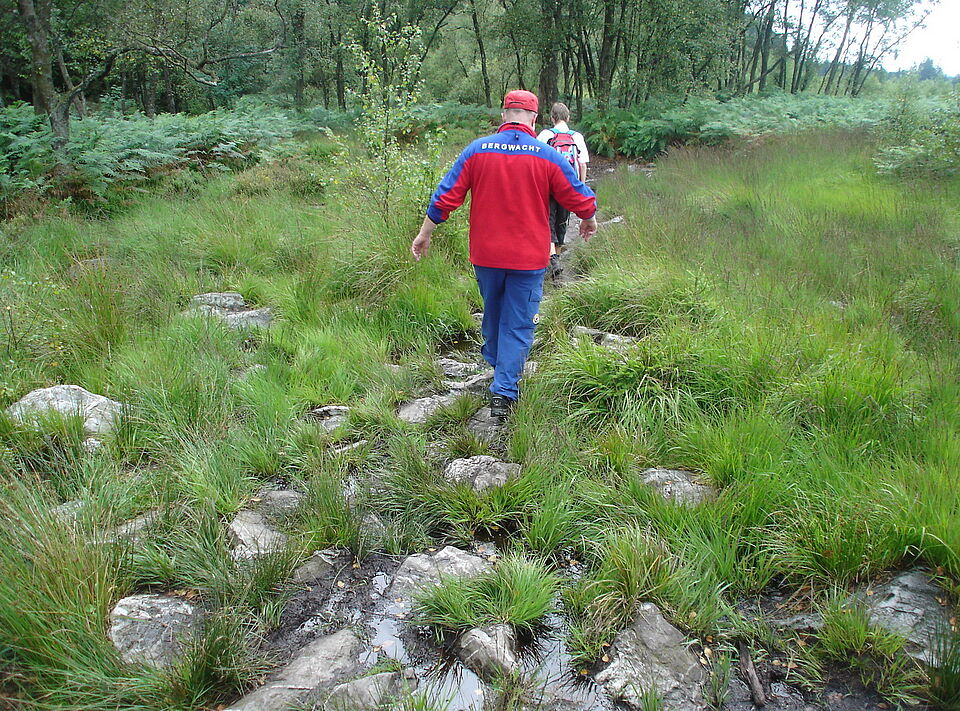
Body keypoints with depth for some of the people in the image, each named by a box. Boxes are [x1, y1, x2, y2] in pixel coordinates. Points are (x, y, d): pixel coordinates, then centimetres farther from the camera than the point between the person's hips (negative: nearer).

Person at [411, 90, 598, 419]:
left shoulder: (477, 149, -3)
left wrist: (425, 233, 7)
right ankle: (504, 391, 3)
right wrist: (589, 220, 22)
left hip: (485, 254, 3)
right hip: (529, 257, -2)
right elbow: (580, 197, 0)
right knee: (518, 323, 6)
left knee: (492, 313, 25)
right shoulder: (547, 156, -6)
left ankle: (496, 363, 47)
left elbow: (446, 195, -3)